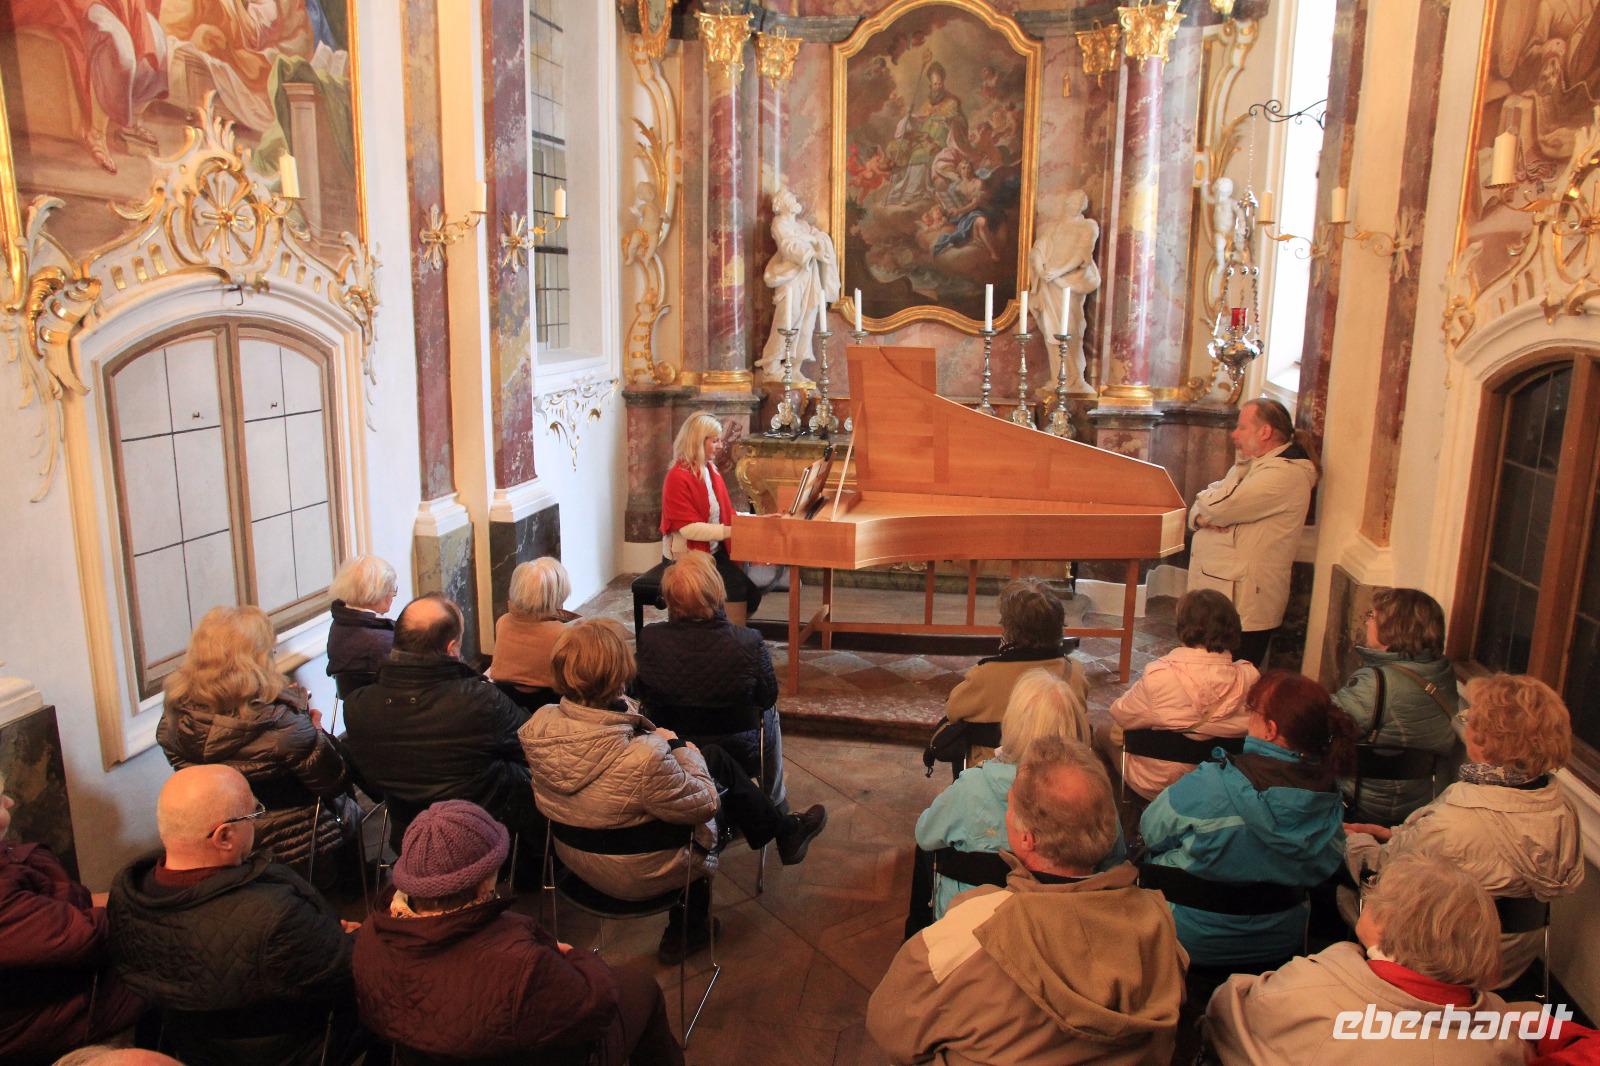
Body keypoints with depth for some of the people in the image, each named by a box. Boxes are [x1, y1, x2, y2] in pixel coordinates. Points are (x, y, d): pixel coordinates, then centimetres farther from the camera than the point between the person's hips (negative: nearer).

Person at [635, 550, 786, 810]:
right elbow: (768, 697, -9)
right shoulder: (749, 642, -26)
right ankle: (775, 801, 52)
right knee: (770, 714, 31)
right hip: (740, 757, -1)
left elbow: (644, 696, -3)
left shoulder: (650, 638, -21)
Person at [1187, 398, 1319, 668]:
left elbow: (1219, 506, -24)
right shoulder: (1258, 466, 18)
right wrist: (1202, 516, -7)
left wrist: (1204, 512, 0)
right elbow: (1199, 509, 16)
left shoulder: (1284, 473, -15)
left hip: (1242, 604, -10)